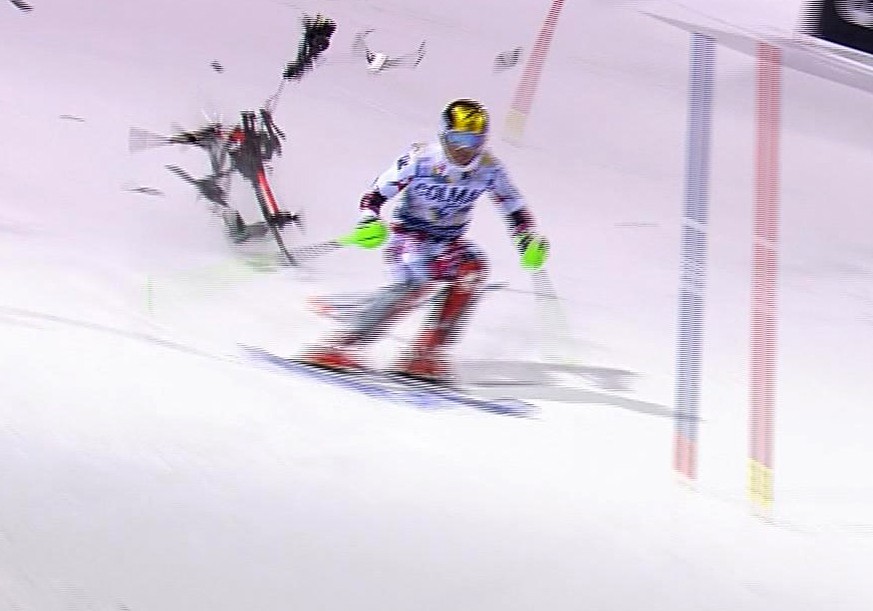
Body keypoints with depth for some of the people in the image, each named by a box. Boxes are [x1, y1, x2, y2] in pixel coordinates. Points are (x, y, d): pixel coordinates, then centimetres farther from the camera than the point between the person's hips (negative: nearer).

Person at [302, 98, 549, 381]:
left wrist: (528, 238, -12)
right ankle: (340, 343, -32)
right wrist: (370, 221, -29)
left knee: (473, 268, -27)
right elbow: (376, 193, -11)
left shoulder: (488, 169, -9)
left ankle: (425, 352, -25)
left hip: (449, 242, 4)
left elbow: (514, 207, 4)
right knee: (414, 282, -33)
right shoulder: (421, 159, -19)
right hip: (409, 234, -4)